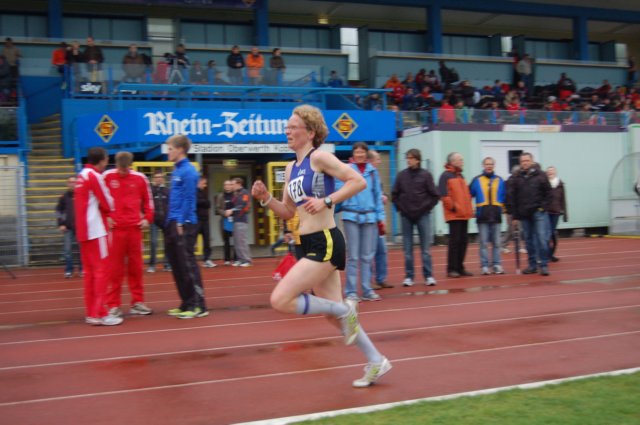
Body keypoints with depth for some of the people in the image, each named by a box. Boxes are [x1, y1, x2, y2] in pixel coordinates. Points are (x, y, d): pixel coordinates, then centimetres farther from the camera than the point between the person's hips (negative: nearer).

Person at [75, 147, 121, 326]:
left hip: (83, 230, 9)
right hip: (96, 230, -9)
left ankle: (91, 313, 15)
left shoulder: (81, 177, 14)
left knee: (89, 271, 12)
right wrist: (109, 206, 11)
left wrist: (100, 208, 3)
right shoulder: (94, 176, -12)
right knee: (101, 270, -6)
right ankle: (99, 314, -7)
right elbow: (108, 204, -9)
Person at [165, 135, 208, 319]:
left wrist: (181, 222, -17)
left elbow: (188, 199, -15)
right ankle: (187, 304, 21)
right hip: (173, 224, 10)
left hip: (184, 224, -9)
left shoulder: (188, 171, -11)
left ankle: (199, 306, -4)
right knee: (177, 266, 12)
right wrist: (170, 221, 15)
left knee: (188, 265, -8)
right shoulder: (176, 170, 16)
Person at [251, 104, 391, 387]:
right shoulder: (291, 169, 15)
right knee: (335, 313, 14)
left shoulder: (319, 157, -9)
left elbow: (359, 181, -15)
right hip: (311, 246, 9)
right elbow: (288, 212, 21)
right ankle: (376, 362, 27)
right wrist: (266, 198, 4)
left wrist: (326, 201, -22)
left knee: (280, 300, -15)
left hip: (325, 243, -9)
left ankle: (343, 309, 1)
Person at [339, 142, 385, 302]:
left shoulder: (373, 171, 10)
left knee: (367, 256, 7)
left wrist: (381, 217, 9)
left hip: (370, 216, 3)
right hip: (351, 216, -3)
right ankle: (351, 291, 3)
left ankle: (367, 290, 15)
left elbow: (378, 195, 12)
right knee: (353, 256, -3)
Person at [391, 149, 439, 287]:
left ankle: (428, 276, 8)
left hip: (423, 216, -1)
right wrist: (400, 208, -1)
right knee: (407, 249, 5)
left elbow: (434, 195, 0)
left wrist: (426, 207, -4)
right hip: (406, 216, 2)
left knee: (426, 248, 2)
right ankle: (409, 276, 11)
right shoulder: (401, 175, 2)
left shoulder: (425, 175, -2)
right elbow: (394, 195, 7)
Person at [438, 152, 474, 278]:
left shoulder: (461, 176, 19)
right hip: (454, 215, -8)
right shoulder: (445, 176, -6)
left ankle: (460, 267, 15)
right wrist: (453, 207, -15)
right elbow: (443, 195, -14)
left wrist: (469, 208, 15)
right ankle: (451, 269, -3)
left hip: (464, 214, 8)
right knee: (455, 241, -8)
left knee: (463, 241, 7)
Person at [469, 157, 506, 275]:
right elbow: (469, 195, 5)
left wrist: (503, 208, 6)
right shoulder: (477, 180, 5)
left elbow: (505, 196, 14)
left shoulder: (499, 180, 11)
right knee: (484, 243, -2)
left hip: (496, 215, 2)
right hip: (482, 216, -2)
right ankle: (485, 266, 0)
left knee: (496, 243, 4)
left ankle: (497, 265, 8)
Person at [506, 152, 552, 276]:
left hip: (538, 213, -3)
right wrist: (515, 216, 5)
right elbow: (511, 198, 8)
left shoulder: (540, 175, 0)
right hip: (524, 214, 3)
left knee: (542, 239, -8)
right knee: (528, 240, 8)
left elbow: (548, 193, 2)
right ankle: (532, 265, 17)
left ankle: (544, 265, -2)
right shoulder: (517, 178, 7)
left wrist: (543, 207, -7)